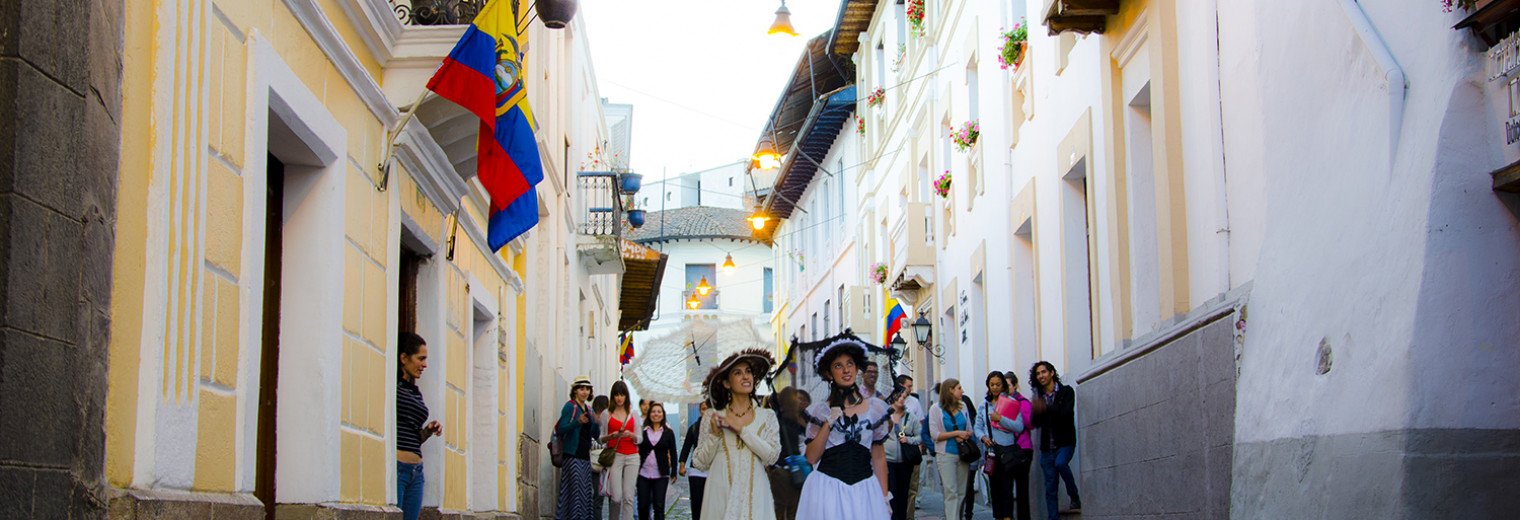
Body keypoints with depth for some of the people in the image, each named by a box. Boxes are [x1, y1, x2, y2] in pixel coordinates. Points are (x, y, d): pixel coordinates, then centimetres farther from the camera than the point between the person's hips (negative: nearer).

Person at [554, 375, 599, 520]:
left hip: (585, 454, 7)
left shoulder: (589, 409, 17)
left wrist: (597, 423, -2)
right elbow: (562, 429, -13)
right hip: (572, 455, -7)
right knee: (574, 487, -12)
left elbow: (594, 434, 18)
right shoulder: (570, 407, -4)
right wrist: (577, 422, -27)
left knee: (585, 489, 4)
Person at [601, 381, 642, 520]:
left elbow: (639, 439, 11)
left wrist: (630, 435, -10)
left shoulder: (633, 414, 12)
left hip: (632, 456, 2)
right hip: (615, 455, -2)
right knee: (616, 497, -11)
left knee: (628, 497, -5)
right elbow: (600, 438, 6)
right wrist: (612, 436, -13)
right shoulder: (606, 414, 5)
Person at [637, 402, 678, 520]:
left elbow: (673, 453, 7)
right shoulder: (642, 431, 5)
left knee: (659, 506, -4)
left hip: (661, 475, -1)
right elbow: (638, 450, 6)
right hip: (643, 474, 1)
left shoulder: (668, 433, 6)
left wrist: (673, 473, 3)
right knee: (643, 506, 1)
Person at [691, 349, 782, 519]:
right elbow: (700, 463, 4)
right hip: (721, 494, 0)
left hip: (754, 493, 1)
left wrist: (741, 429, -9)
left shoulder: (767, 417, 8)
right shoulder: (712, 416, 6)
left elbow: (772, 456, -5)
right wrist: (715, 434, -10)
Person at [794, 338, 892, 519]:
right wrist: (829, 424, -10)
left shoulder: (876, 407, 7)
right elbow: (812, 457, -1)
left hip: (864, 489, 1)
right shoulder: (820, 410, 5)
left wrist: (885, 497, 6)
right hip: (827, 489, -1)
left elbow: (879, 457, 10)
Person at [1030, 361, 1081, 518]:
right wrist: (1036, 411, -16)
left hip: (1065, 443, -4)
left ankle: (1074, 496, -13)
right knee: (1050, 488, 0)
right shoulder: (1039, 396, 12)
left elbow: (1067, 413, -14)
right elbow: (1036, 423, 6)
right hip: (1047, 446, 4)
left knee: (1060, 463, -33)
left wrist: (1046, 408, -26)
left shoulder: (1066, 392, 1)